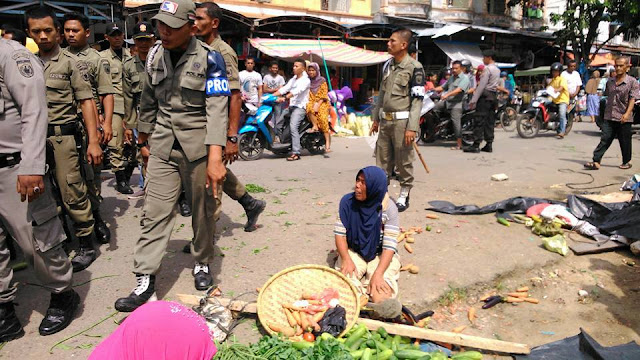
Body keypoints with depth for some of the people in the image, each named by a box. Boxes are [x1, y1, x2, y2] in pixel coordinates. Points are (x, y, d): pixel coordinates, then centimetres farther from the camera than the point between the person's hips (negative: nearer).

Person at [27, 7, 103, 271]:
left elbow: (86, 102, -5)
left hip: (63, 137, -5)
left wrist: (93, 141, -12)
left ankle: (86, 244, 9)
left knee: (72, 193, -4)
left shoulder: (72, 63, 0)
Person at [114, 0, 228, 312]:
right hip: (163, 146, 4)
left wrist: (214, 158, -24)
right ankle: (145, 281, 5)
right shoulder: (155, 55, 6)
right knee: (154, 213, -1)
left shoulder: (209, 59, -10)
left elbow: (217, 110, -17)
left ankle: (202, 264, 30)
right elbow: (149, 102, 17)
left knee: (203, 212, 9)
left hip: (199, 147, -3)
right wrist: (144, 135, 23)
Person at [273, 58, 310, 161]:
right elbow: (284, 89, 14)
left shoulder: (305, 80, -6)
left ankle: (296, 153, -28)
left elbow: (297, 91, -22)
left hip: (300, 107, -9)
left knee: (293, 126, -25)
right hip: (291, 106, 9)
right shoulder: (292, 79, 22)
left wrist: (285, 98, -35)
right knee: (276, 121, 5)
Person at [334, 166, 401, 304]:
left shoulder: (389, 208, -16)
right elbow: (340, 233, -6)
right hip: (353, 252, 1)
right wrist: (346, 259, -21)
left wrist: (378, 274, -28)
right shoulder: (347, 201, -10)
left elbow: (390, 245, -18)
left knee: (382, 297, -23)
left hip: (380, 255, -1)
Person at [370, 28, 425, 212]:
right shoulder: (387, 65, 12)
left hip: (402, 121, -6)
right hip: (385, 120, 6)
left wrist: (412, 128, -17)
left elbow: (418, 100, -11)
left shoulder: (415, 67, -9)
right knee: (382, 159, 11)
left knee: (404, 161, 1)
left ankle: (404, 196, 15)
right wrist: (376, 118, 17)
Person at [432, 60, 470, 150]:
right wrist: (434, 89, 5)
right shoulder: (452, 77, 22)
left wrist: (447, 94, -34)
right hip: (446, 102, 8)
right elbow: (443, 87, 25)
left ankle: (459, 144, -6)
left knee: (456, 123, -11)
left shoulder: (464, 78, -6)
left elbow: (459, 89, -21)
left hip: (456, 103, -8)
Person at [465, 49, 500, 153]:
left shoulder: (487, 69, -10)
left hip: (485, 95, -9)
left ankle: (476, 145, -11)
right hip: (493, 96, 9)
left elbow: (482, 85, -16)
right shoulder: (497, 70, 18)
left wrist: (474, 100, -17)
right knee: (490, 121, 8)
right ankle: (489, 145, 9)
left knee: (479, 120, -9)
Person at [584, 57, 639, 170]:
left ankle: (627, 162, 25)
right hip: (609, 118, 3)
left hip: (624, 119, -3)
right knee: (604, 140, -4)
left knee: (625, 142, 9)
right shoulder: (610, 82, 12)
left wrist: (627, 113, -24)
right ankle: (596, 161, -10)